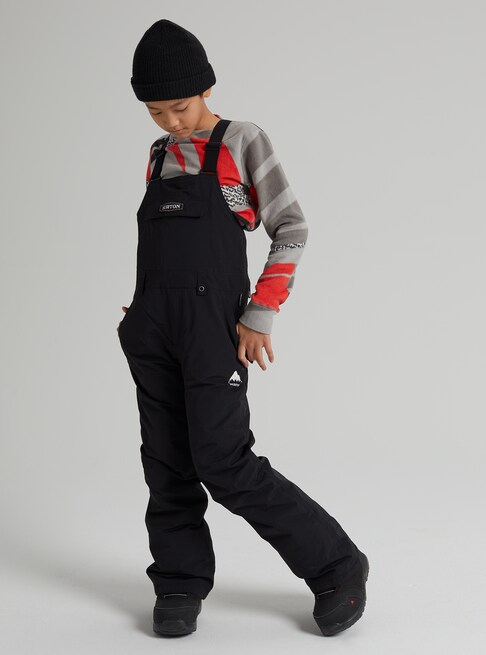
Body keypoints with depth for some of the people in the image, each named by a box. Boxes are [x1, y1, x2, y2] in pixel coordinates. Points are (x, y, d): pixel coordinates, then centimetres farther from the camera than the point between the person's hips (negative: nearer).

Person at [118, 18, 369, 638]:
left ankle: (335, 567, 3)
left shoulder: (243, 141, 0)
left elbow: (291, 231, -4)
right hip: (152, 328, 6)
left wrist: (260, 318, -11)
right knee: (167, 464, 5)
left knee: (224, 464, -10)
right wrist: (142, 314, 12)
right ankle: (180, 586, 16)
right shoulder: (159, 156, 16)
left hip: (213, 324, -6)